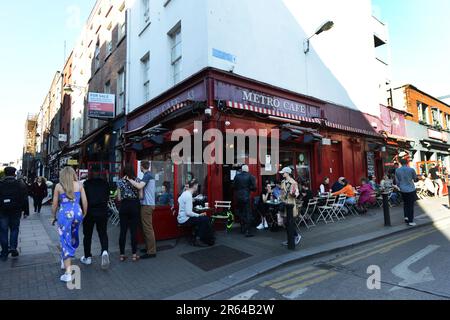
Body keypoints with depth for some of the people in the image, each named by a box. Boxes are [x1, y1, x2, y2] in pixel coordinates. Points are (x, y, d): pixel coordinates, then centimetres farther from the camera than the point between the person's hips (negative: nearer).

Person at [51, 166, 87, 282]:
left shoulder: (58, 186, 2)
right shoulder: (79, 185, 5)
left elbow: (55, 204, 4)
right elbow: (85, 201, 3)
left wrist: (54, 216, 18)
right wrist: (84, 214, 15)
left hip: (64, 214, -2)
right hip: (77, 213, 2)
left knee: (65, 241, 1)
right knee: (73, 237, 23)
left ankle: (68, 273, -2)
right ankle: (65, 261, 39)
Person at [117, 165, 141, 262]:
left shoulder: (120, 182, 0)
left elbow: (119, 198, 0)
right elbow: (141, 196, -5)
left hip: (124, 206, 1)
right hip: (135, 206, -1)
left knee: (123, 231, 7)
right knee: (134, 231, 4)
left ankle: (122, 255, 14)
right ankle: (134, 255, 9)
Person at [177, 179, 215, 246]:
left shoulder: (185, 193, 9)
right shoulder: (188, 196, -22)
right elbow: (188, 212, -26)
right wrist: (199, 215, -13)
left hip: (183, 218, 10)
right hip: (185, 220, -10)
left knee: (205, 218, 9)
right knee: (205, 219, -12)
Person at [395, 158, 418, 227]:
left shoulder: (397, 170, -2)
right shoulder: (411, 169, -10)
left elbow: (397, 182, 3)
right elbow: (415, 179, 4)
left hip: (403, 190, 3)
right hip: (411, 189, -3)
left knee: (405, 203, 21)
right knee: (411, 205, 3)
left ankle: (406, 217, 12)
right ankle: (410, 221, 6)